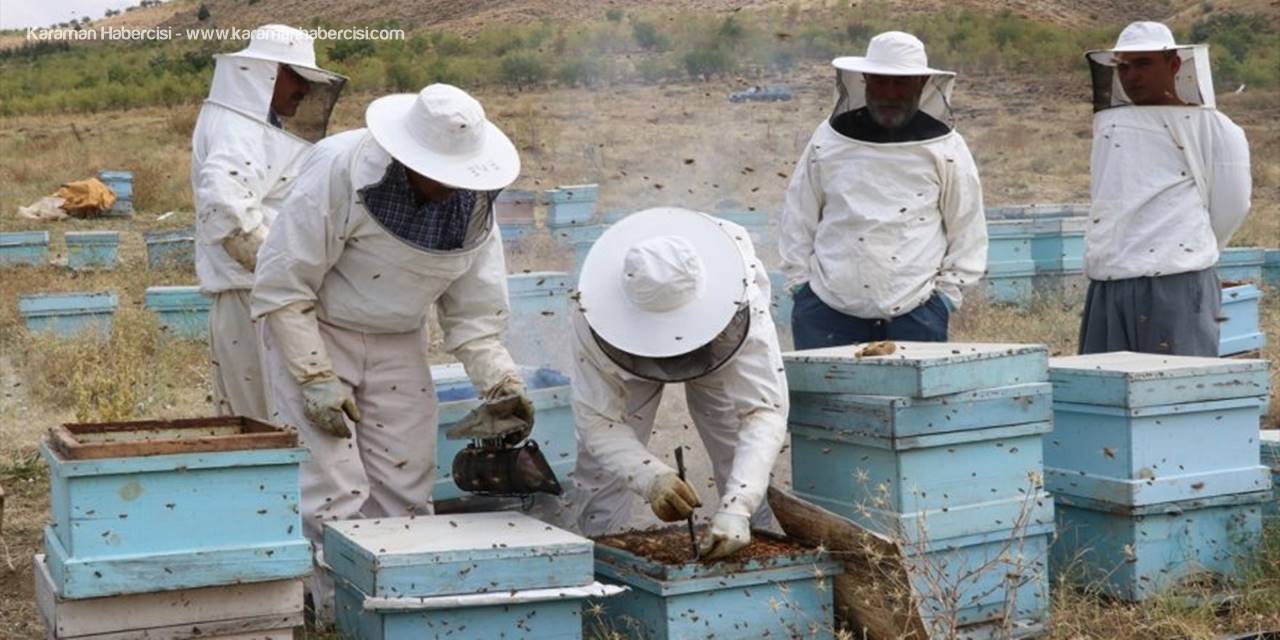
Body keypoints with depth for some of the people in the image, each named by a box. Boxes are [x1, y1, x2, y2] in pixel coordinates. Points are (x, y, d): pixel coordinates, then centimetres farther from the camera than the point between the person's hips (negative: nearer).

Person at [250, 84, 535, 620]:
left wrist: (501, 382, -13)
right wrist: (315, 379, -22)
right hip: (313, 333, -5)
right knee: (336, 493, -8)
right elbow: (281, 286, -20)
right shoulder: (339, 171, -25)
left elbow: (474, 310, 0)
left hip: (397, 344, 5)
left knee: (406, 490, 5)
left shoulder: (473, 203, -9)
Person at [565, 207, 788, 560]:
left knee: (743, 459, -9)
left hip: (718, 349, 0)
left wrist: (736, 507, -58)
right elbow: (599, 421, -37)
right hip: (626, 351, 0)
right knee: (603, 464, -8)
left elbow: (764, 410, -45)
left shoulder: (742, 304, -43)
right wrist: (652, 478, -56)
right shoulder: (593, 316, -41)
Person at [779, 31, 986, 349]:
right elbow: (798, 219, 12)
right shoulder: (828, 141, 5)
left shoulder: (946, 149, 2)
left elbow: (967, 231, 8)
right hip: (827, 311, 1)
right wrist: (800, 282, 7)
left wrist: (946, 292, 3)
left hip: (914, 314, -1)